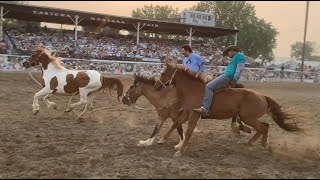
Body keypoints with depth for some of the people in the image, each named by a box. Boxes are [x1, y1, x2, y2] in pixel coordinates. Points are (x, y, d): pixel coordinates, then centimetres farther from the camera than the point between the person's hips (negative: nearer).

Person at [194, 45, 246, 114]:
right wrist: (218, 74, 23)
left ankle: (205, 108, -31)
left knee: (209, 86, -23)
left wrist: (234, 79, -21)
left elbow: (240, 67, -14)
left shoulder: (239, 55, -1)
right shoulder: (234, 58, 29)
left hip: (228, 76, -11)